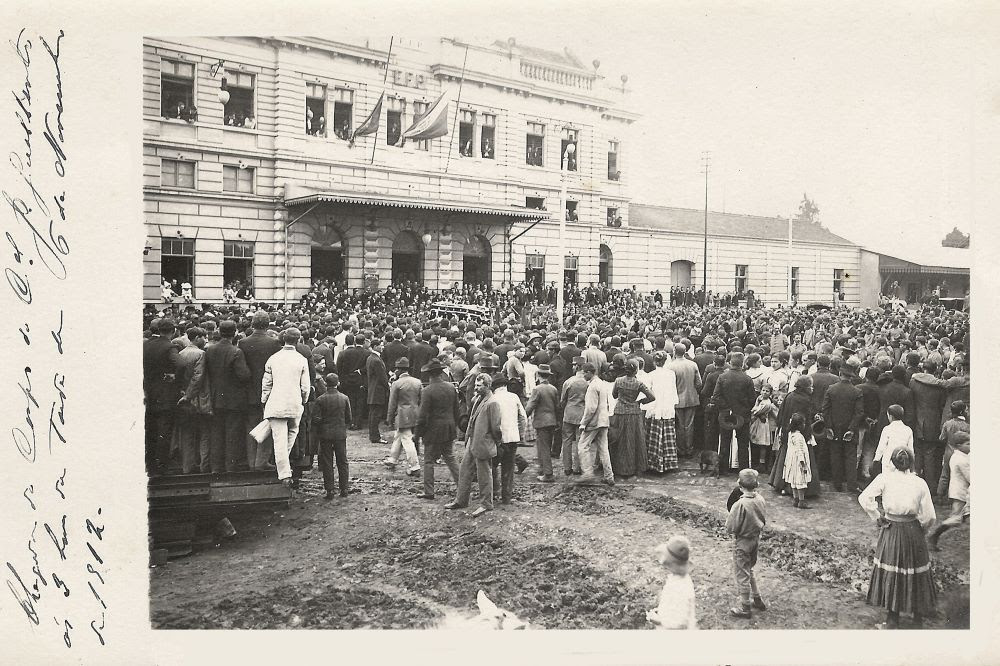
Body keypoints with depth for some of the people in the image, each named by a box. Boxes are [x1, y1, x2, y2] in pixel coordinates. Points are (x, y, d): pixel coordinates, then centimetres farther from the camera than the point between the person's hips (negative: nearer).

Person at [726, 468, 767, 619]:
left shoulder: (740, 505, -29)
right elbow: (763, 520, 7)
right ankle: (757, 600, 38)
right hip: (756, 539, 7)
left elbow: (730, 528, -22)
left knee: (742, 575, 9)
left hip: (743, 542, -7)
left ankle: (745, 608, 22)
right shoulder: (760, 499, -8)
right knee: (749, 571, 27)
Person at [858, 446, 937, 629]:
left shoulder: (885, 478, -9)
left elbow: (864, 498, -17)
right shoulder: (920, 483, -6)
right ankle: (918, 615, 30)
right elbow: (929, 516, -5)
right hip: (913, 532, 1)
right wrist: (920, 527, 14)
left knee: (890, 573, 13)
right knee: (915, 571, 17)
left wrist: (877, 518, -4)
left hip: (890, 531, -1)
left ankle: (892, 618, 20)